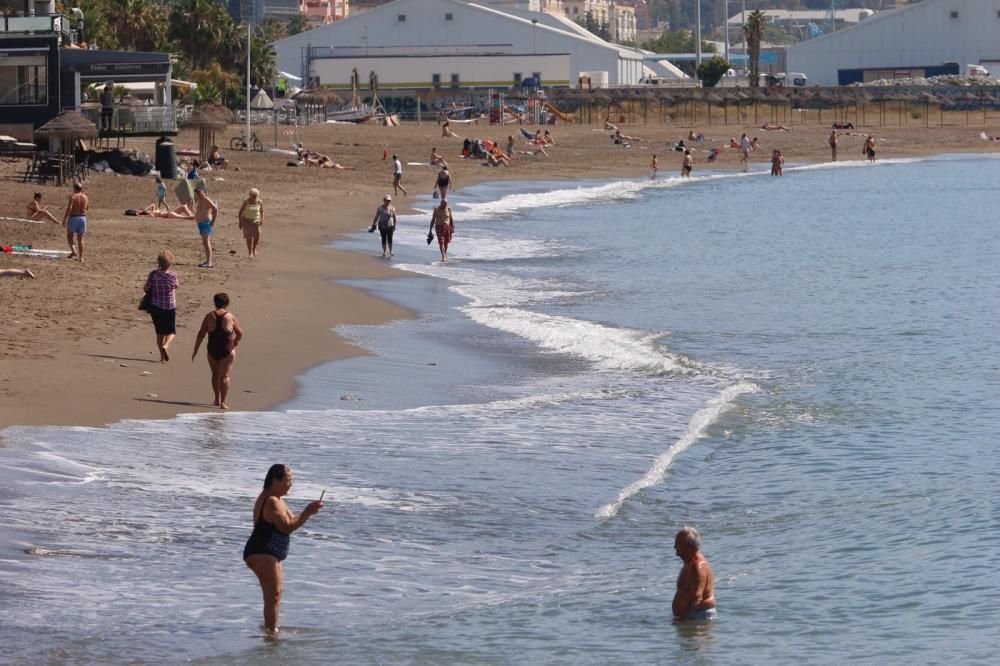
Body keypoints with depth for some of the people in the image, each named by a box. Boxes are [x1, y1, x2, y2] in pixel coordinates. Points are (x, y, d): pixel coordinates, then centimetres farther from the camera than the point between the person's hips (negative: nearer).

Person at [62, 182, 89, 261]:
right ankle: (80, 257, 9)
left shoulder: (72, 196, -10)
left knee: (69, 236, 10)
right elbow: (87, 208, 19)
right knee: (80, 238, 11)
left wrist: (64, 219, -14)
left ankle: (73, 251, -11)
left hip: (73, 217, -4)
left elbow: (69, 208, -18)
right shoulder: (85, 197, 5)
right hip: (83, 218, 4)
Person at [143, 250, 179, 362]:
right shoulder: (172, 276, -15)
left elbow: (146, 289, -7)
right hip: (170, 307, -2)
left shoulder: (153, 274, -11)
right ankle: (165, 346, -19)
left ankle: (162, 356, 18)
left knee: (160, 332, 16)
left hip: (156, 306, 2)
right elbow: (177, 286, 2)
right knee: (171, 331, 11)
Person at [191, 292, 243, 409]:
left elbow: (201, 334, -4)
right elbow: (240, 333, 5)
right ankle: (223, 402, -8)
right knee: (224, 376, 0)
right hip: (227, 351, -2)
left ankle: (217, 399, 31)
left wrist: (195, 350, 4)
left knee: (215, 374, 20)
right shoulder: (230, 317, -6)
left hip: (212, 350, 2)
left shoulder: (209, 316, -3)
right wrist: (236, 342, 26)